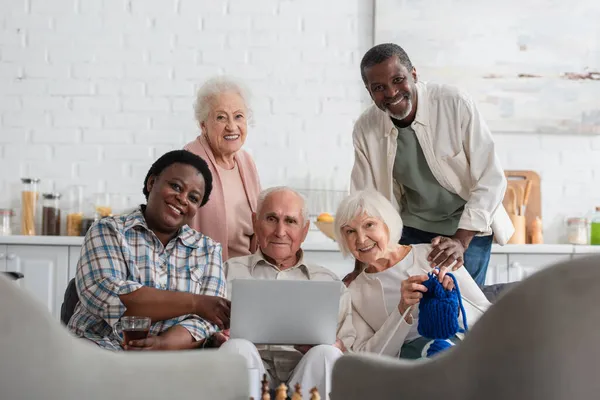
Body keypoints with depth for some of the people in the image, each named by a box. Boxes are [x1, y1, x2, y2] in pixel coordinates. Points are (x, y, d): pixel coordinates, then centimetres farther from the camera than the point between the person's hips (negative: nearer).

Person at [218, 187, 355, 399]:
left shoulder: (329, 281, 23)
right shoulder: (230, 270, 20)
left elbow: (350, 342, 14)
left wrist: (326, 347, -9)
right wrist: (218, 338, -13)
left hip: (308, 374, 1)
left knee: (326, 354, -31)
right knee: (237, 347, -32)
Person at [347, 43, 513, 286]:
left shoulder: (455, 104, -21)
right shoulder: (365, 129, -11)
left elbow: (491, 180, -19)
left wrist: (460, 241, -27)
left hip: (469, 229, -2)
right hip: (412, 230, 3)